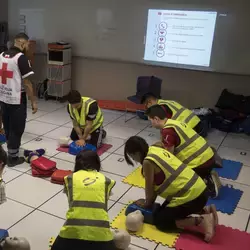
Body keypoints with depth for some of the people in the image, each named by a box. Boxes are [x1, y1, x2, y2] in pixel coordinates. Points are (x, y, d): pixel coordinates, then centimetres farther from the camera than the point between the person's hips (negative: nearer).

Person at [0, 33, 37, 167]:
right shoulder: (21, 57, -16)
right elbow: (26, 83, -18)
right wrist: (33, 102, -11)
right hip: (16, 99, -7)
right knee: (16, 129, 4)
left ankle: (12, 147, 36)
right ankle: (13, 158, 13)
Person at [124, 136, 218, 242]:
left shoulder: (147, 162, -17)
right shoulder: (155, 149, 9)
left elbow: (149, 187, -3)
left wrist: (147, 204, 15)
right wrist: (151, 200, 19)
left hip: (191, 197, -9)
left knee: (160, 221, 6)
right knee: (166, 209, 27)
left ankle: (200, 221, -4)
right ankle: (206, 210, 17)